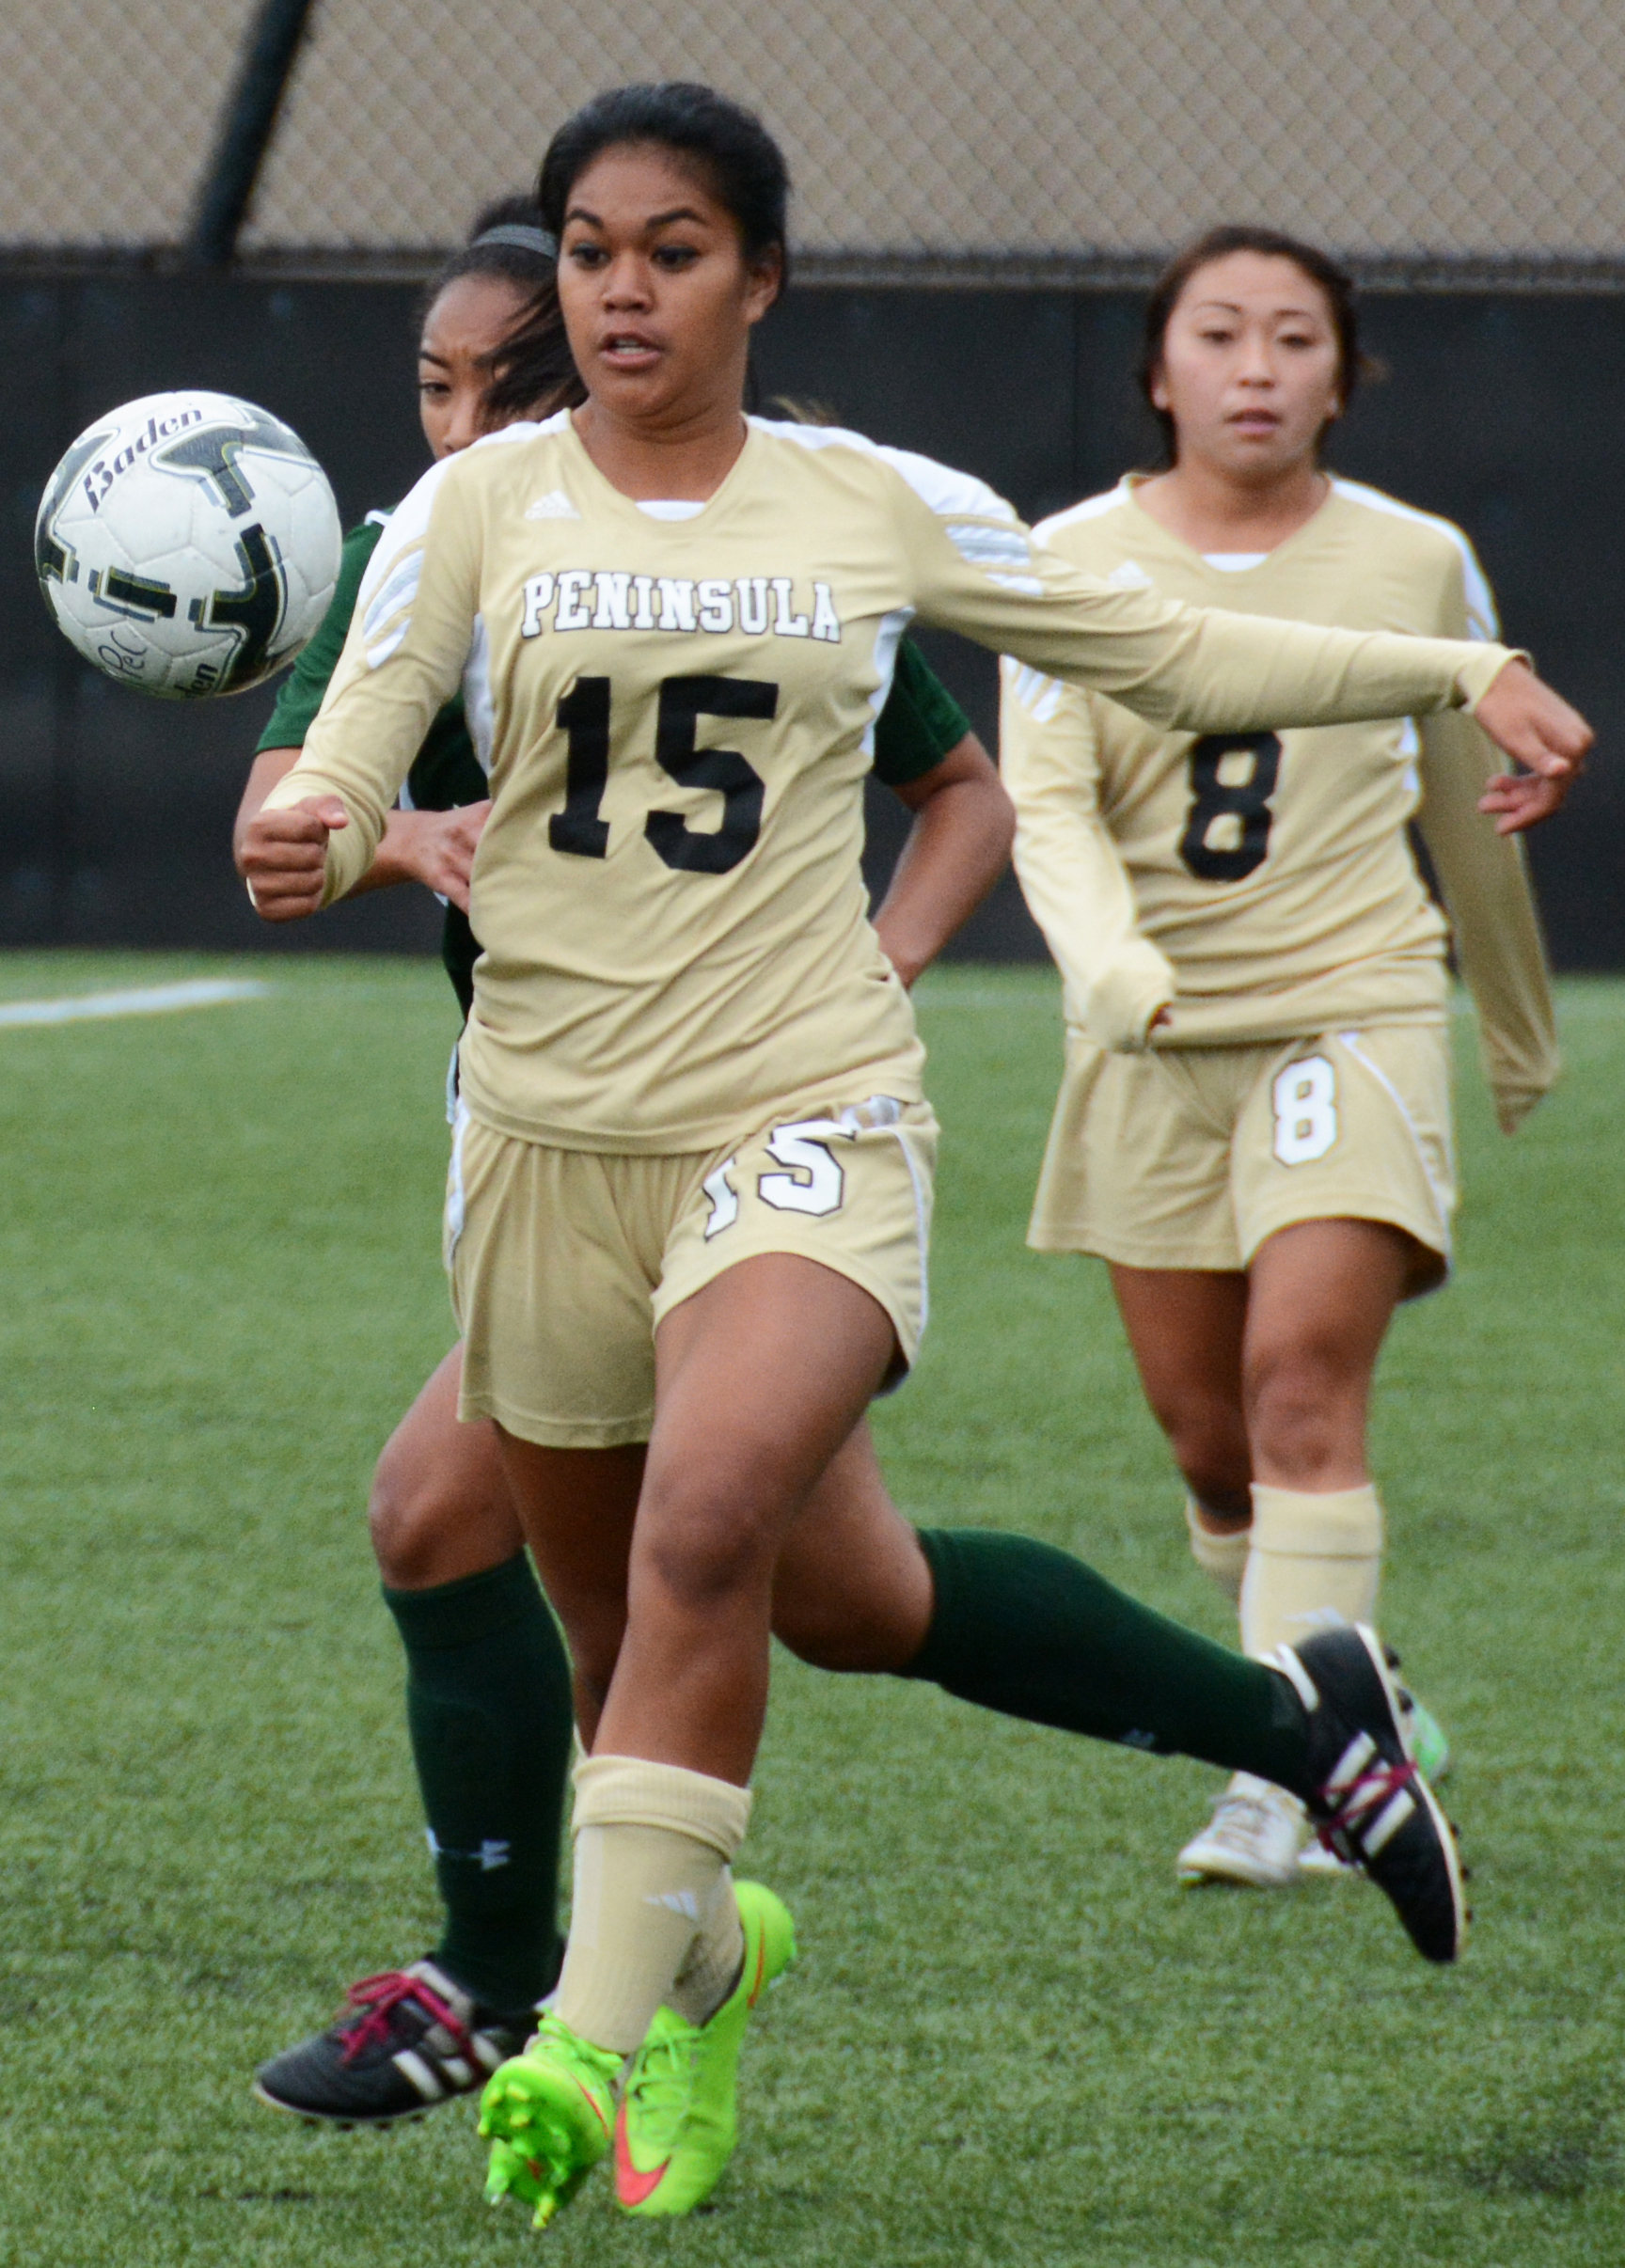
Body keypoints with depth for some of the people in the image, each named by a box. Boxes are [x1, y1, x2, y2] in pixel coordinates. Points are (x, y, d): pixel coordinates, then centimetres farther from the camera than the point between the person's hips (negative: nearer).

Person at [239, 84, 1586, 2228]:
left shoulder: (881, 507, 5)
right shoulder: (479, 509, 2)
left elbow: (1179, 653, 15)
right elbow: (347, 761, -6)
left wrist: (1468, 670, 8)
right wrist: (307, 840, -30)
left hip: (805, 1112, -2)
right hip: (551, 1135, 2)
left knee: (704, 1531, -26)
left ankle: (607, 2040, -24)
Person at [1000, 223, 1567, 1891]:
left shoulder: (1418, 564, 2)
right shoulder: (1075, 562, -1)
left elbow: (1470, 812, 15)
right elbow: (1049, 808, -10)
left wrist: (1522, 1043, 25)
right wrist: (1107, 959, -31)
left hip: (1352, 1010, -2)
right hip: (1151, 1043, 2)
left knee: (1304, 1380, -19)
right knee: (1207, 1436, 6)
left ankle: (1283, 1779, -21)